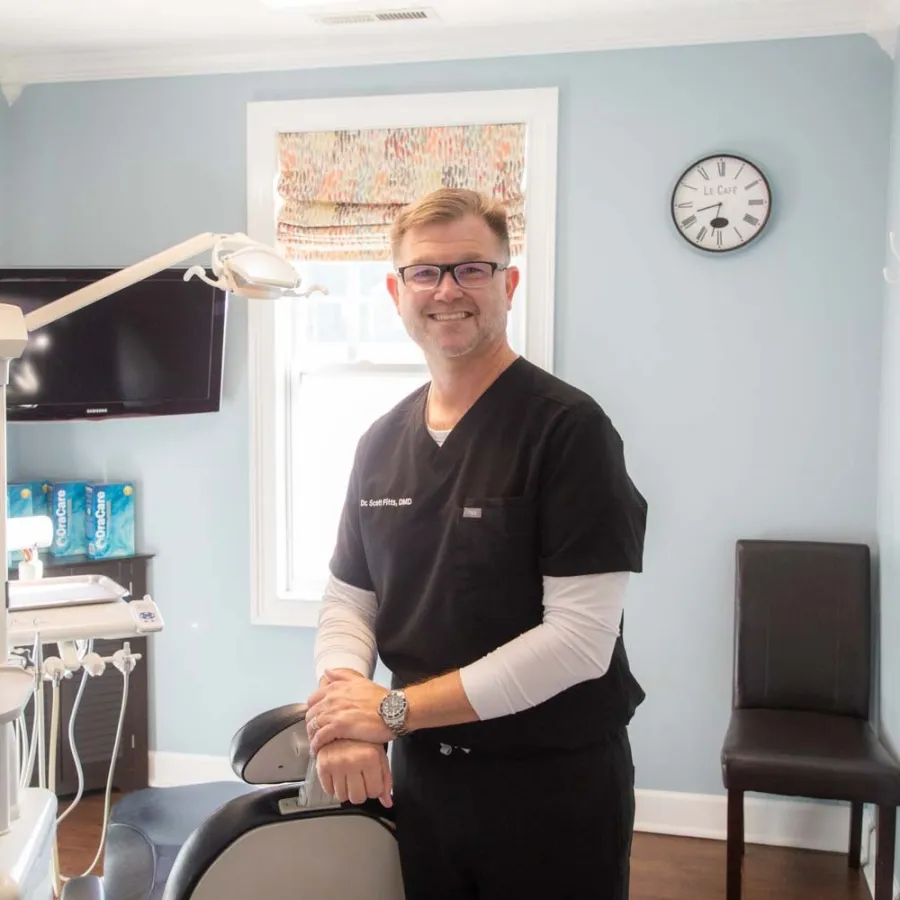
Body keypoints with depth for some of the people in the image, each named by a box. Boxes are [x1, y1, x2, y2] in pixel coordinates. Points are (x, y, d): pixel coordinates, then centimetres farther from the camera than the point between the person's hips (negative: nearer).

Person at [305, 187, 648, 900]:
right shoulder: (381, 442, 5)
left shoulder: (568, 427, -15)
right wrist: (345, 718, -11)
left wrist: (394, 708, -17)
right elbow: (347, 601, 9)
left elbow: (580, 639, -20)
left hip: (555, 785, -5)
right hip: (417, 776, 5)